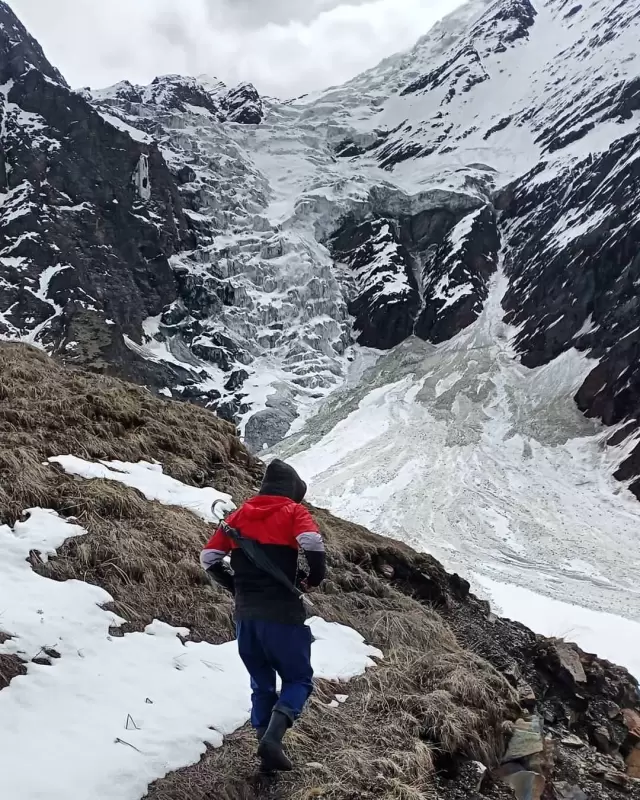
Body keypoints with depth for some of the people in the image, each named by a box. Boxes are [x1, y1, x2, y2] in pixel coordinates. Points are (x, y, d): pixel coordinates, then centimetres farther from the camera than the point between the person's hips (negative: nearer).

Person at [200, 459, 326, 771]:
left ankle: (264, 740, 16)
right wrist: (315, 578, -3)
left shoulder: (239, 514, 13)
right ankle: (272, 738, -11)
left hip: (245, 614, 5)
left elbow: (209, 557, 10)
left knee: (261, 683, 20)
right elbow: (313, 544, -21)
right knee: (299, 679, 10)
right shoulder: (293, 511, -1)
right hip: (282, 613, -5)